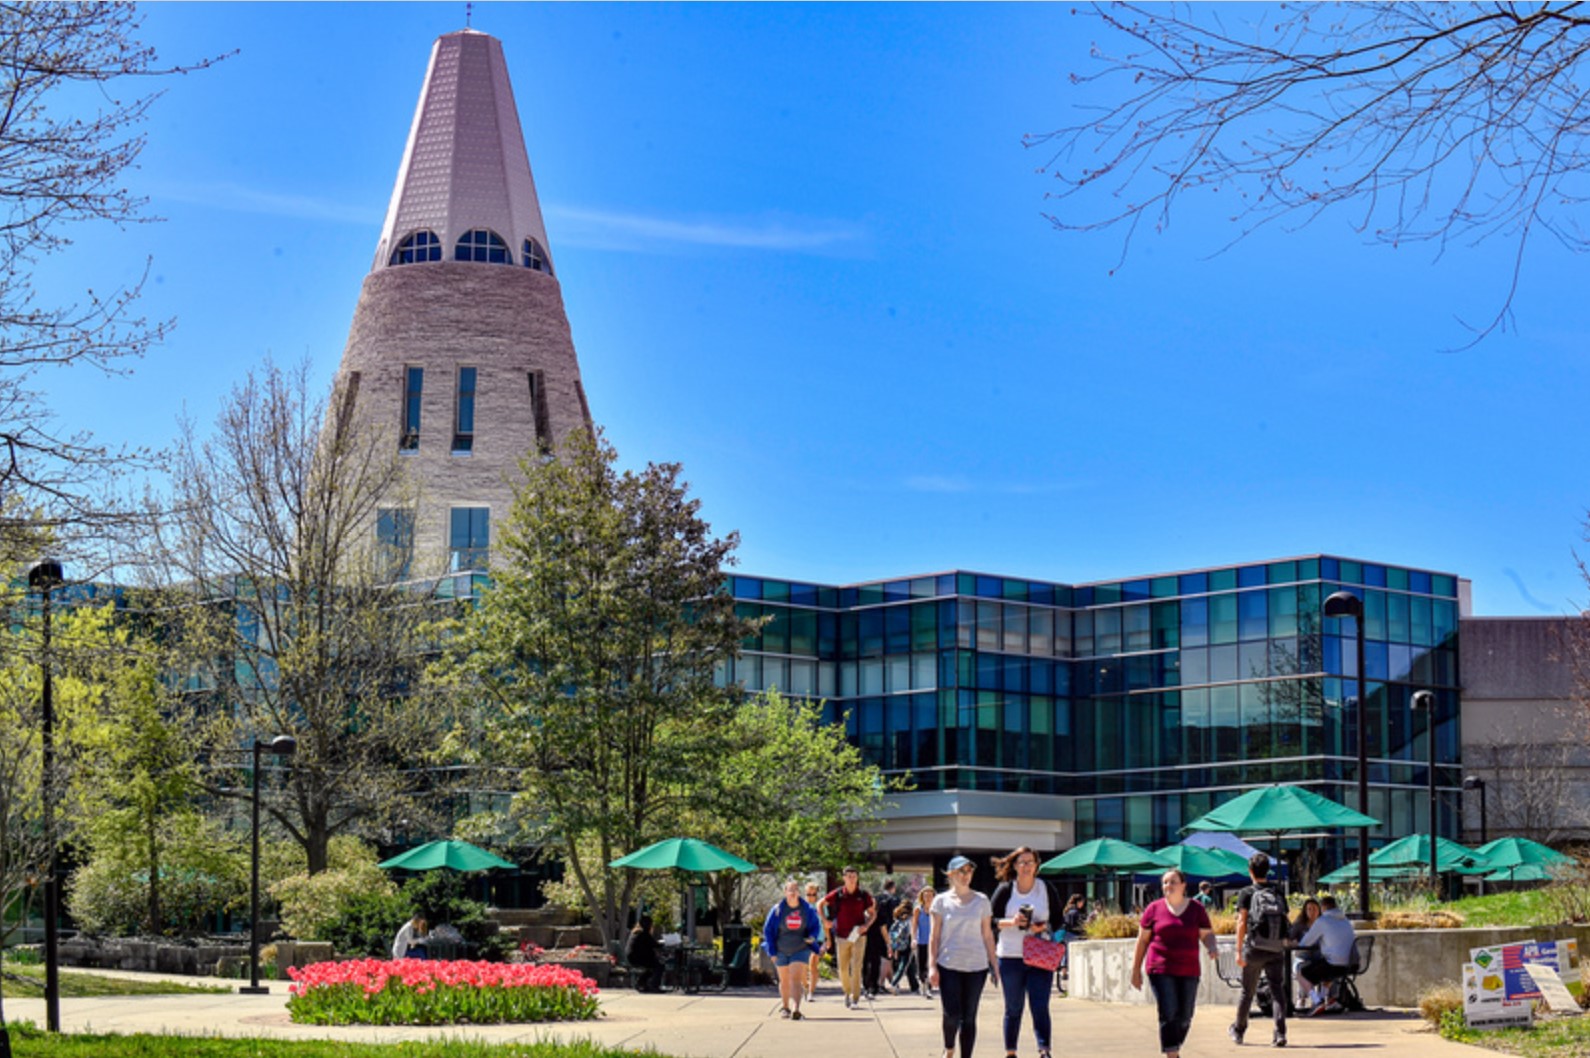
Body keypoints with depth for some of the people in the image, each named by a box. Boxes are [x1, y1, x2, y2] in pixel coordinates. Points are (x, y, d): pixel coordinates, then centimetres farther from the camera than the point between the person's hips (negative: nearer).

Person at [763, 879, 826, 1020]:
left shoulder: (808, 909, -7)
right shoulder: (777, 910, -9)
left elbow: (816, 926, 5)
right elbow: (768, 930, -2)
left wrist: (812, 937, -17)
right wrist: (772, 952, -5)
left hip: (800, 949, -1)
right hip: (781, 950, 1)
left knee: (796, 979, -16)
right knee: (784, 981, 14)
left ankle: (797, 1010, -25)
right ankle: (786, 1008, 32)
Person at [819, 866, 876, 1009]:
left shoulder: (864, 895, -1)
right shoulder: (837, 894, -1)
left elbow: (873, 913, 10)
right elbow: (820, 904, 13)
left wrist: (867, 925, -8)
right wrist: (826, 921, 2)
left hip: (858, 936, -1)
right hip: (842, 936, 1)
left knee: (856, 967, -9)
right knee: (843, 968, 5)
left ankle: (856, 998, -2)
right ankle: (847, 992, 30)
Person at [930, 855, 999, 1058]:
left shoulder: (981, 901, 8)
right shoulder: (941, 901, 5)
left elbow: (988, 936, 10)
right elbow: (935, 936, 5)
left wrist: (995, 966, 7)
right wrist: (932, 966, -3)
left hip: (976, 966, 1)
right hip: (949, 965, -1)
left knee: (969, 1017, 1)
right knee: (952, 1014, -10)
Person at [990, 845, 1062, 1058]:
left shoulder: (1047, 889, 4)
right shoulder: (1005, 890, 1)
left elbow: (1059, 919, 9)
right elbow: (990, 920, 1)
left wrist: (1045, 927, -11)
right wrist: (1011, 922, -17)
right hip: (1010, 957, 0)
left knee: (1040, 1007, -12)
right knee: (1013, 1008, 9)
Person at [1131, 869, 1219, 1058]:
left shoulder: (1197, 909, 5)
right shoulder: (1154, 909, 2)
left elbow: (1207, 935, 3)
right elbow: (1142, 940, 5)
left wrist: (1212, 947, -21)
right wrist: (1136, 970, 4)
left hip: (1188, 971, 2)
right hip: (1161, 970, -2)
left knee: (1184, 1017, 6)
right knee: (1168, 1014, -13)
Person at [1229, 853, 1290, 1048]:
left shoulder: (1247, 893, -1)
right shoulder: (1278, 894, 10)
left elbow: (1242, 922, -7)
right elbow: (1284, 921, 8)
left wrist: (1239, 950, -7)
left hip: (1255, 949, -2)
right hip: (1277, 951, 2)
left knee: (1247, 992, 11)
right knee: (1278, 991, -1)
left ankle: (1238, 1031, 27)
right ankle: (1280, 1033, -14)